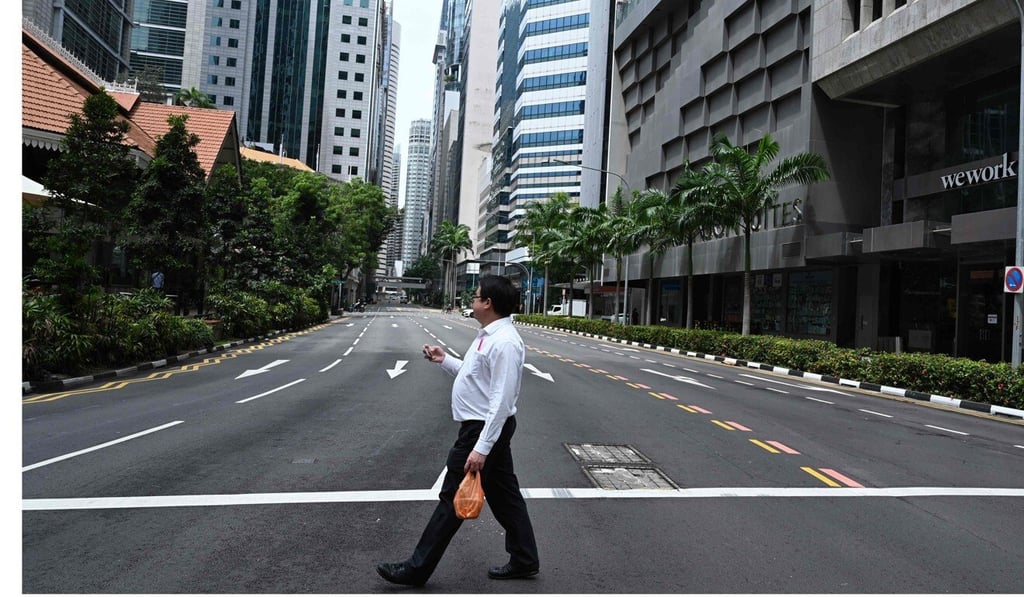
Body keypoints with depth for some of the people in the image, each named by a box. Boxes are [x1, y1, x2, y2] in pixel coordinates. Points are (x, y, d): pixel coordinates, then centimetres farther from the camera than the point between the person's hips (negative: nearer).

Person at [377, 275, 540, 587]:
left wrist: (481, 447, -27)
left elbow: (501, 400, -27)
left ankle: (417, 568, 12)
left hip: (486, 429, -10)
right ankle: (524, 560, 29)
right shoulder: (488, 335, 9)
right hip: (484, 427, 10)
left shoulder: (504, 342, -24)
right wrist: (444, 360, 13)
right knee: (503, 494, 17)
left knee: (452, 499, 0)